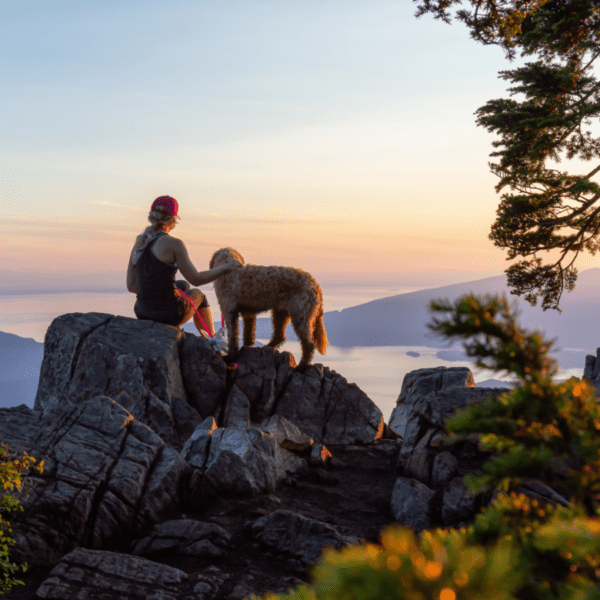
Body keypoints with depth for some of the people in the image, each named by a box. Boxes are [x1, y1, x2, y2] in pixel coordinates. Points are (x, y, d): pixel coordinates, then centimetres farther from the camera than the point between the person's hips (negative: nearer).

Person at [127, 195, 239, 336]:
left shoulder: (138, 246, 2)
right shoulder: (174, 244, -16)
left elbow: (131, 285, 7)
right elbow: (196, 279, -14)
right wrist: (226, 268, 0)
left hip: (144, 313, 5)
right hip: (170, 313, -5)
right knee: (197, 294, 32)